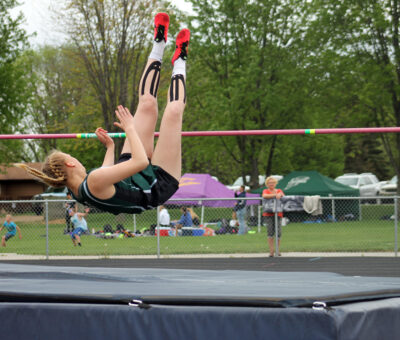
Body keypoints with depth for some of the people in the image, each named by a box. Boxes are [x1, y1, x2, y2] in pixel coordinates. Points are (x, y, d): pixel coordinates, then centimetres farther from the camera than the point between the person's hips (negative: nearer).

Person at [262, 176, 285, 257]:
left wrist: (280, 195, -21)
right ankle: (271, 251, -6)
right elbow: (264, 196, -14)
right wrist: (275, 195, -21)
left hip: (278, 214, 2)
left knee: (279, 232, -4)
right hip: (268, 214, -2)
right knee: (270, 232, -7)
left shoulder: (279, 190, 16)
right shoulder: (266, 191, 8)